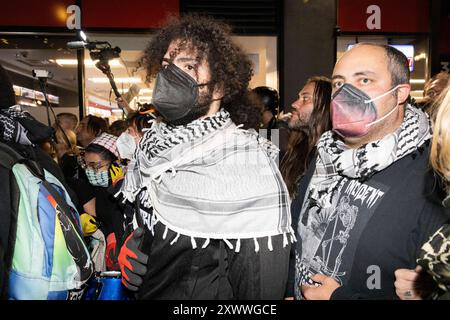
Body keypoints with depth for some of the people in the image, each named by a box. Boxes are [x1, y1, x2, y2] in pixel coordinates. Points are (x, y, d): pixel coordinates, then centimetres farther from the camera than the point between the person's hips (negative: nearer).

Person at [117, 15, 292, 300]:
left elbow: (263, 277, -22)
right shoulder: (151, 143, -5)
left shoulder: (247, 159, -24)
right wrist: (124, 242, -5)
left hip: (205, 294, -5)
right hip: (143, 291, 6)